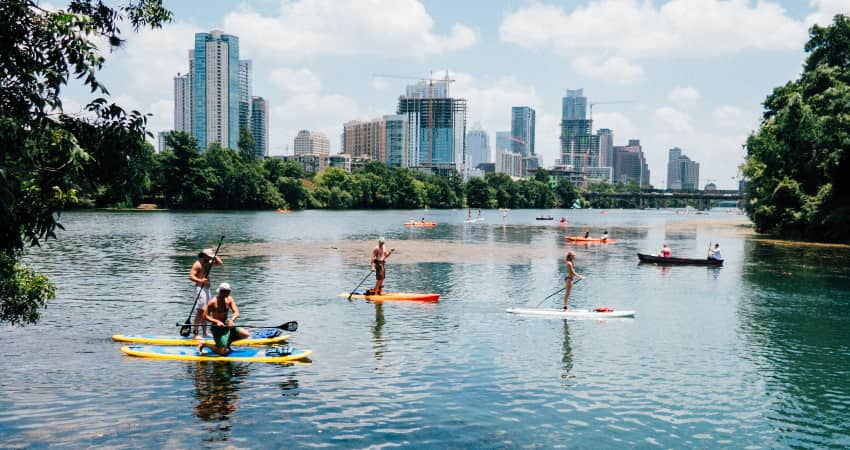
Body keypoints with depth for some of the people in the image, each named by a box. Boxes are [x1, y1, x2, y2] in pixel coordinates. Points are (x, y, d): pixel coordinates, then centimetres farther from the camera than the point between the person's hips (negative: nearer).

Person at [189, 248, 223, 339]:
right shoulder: (197, 264, -11)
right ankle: (196, 334, -11)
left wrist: (215, 255, 8)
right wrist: (200, 281, -34)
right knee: (200, 312, -12)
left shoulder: (207, 263, 15)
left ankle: (204, 332, 20)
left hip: (206, 289, 9)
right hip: (200, 289, -9)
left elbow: (220, 263, 20)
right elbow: (191, 276, -20)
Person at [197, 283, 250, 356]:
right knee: (222, 352, -13)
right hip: (217, 328, -7)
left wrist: (232, 320, -27)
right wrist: (217, 321, -28)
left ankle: (228, 342, 17)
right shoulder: (213, 302, -15)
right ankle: (203, 344, 7)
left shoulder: (229, 299, 2)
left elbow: (236, 312, -6)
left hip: (227, 326, 7)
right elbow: (205, 316, -16)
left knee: (246, 335, 0)